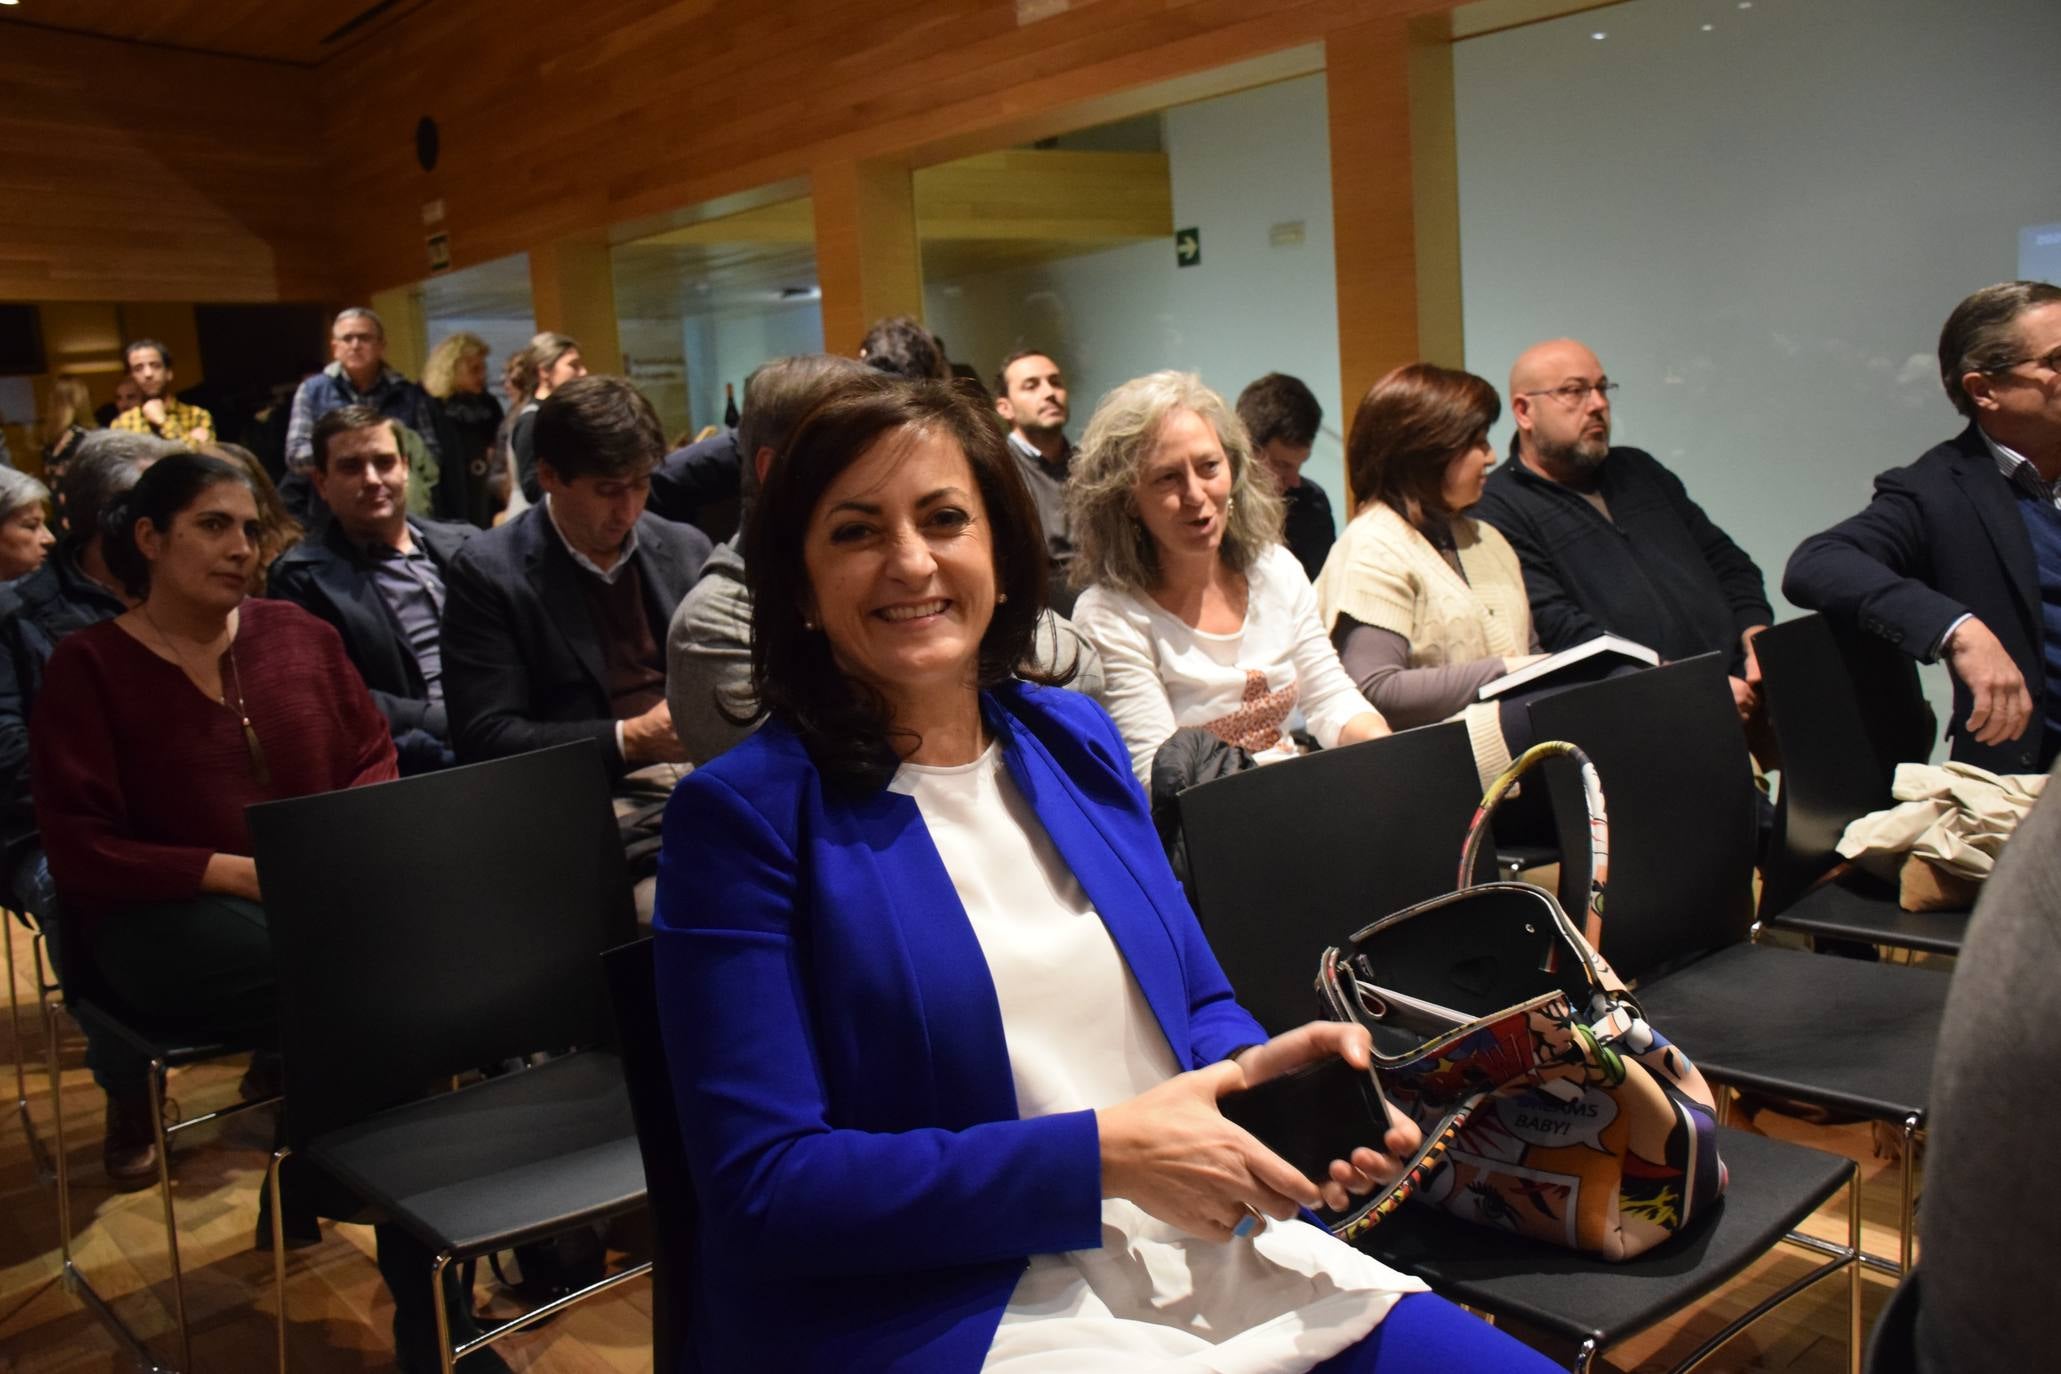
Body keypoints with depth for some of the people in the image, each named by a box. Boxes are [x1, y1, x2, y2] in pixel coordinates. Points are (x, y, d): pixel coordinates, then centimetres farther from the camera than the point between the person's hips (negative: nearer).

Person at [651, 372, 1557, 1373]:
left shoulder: (1073, 740, 8)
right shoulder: (744, 813, -9)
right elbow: (763, 1188, -13)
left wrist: (1265, 1071, -7)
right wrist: (1097, 1157, -18)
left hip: (1205, 1259, 6)